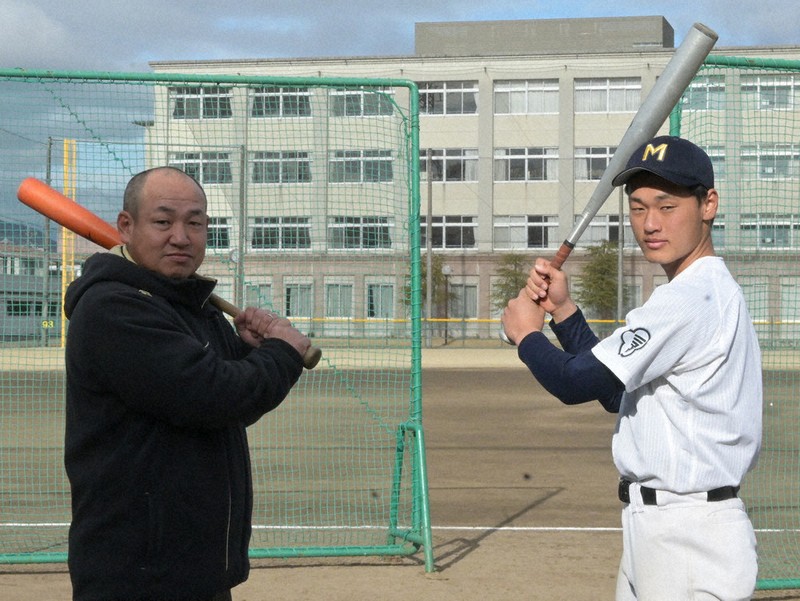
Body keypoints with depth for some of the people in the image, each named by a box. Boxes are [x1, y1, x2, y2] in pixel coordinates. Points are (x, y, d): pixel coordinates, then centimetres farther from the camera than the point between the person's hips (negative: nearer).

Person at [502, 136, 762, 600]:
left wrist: (526, 334, 1)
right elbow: (615, 394, 18)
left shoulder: (692, 299, -18)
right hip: (655, 528, 10)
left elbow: (576, 383, -19)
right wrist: (562, 310, 9)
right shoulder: (712, 292, 15)